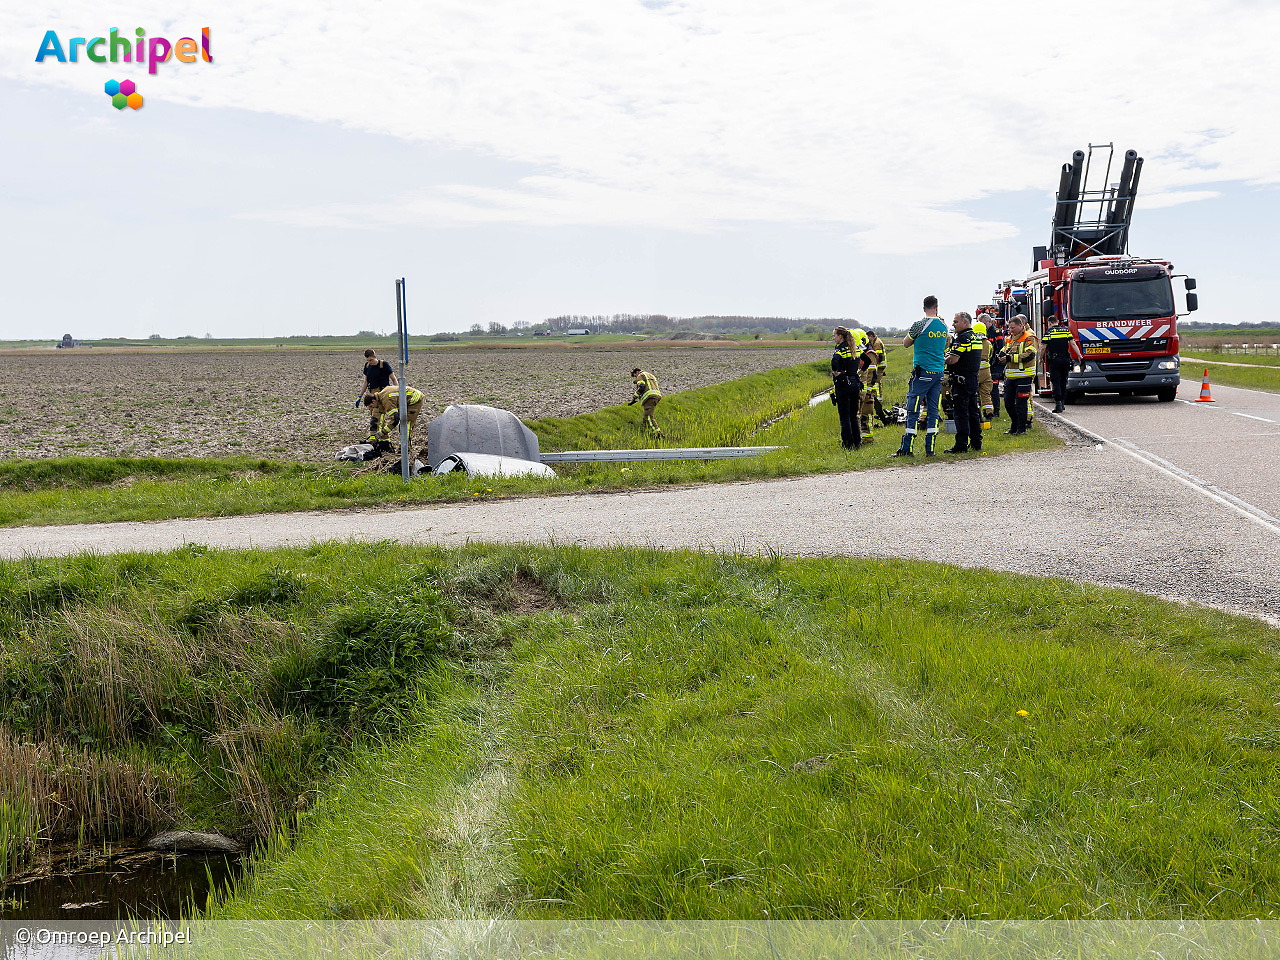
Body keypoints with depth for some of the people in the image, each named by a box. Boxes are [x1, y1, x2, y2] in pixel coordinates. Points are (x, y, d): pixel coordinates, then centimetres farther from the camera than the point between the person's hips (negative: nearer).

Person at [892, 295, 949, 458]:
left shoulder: (919, 325, -8)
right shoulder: (943, 326, 8)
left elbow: (906, 343, 6)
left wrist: (909, 335, 21)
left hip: (923, 372, -5)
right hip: (939, 373, 5)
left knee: (913, 410, -3)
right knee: (933, 411, 8)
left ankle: (907, 448, -5)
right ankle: (930, 449, 7)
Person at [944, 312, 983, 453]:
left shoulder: (962, 338, -15)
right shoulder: (977, 337, 14)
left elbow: (953, 359, -23)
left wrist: (944, 359, -3)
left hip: (961, 381, -9)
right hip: (974, 379, 9)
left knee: (961, 413, -7)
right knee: (972, 411, 15)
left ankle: (961, 445, -8)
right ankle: (976, 442, 19)